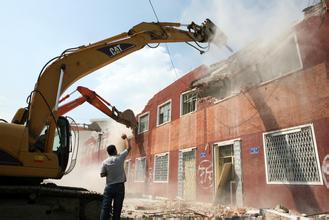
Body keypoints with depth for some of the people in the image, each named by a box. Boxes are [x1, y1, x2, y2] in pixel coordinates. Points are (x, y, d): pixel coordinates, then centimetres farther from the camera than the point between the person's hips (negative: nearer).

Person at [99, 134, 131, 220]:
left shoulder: (105, 162, -4)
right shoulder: (120, 157, -7)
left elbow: (102, 175, -1)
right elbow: (128, 148, 5)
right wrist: (125, 138, 18)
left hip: (109, 187, 1)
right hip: (119, 186, -1)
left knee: (105, 207, 6)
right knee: (117, 209, 5)